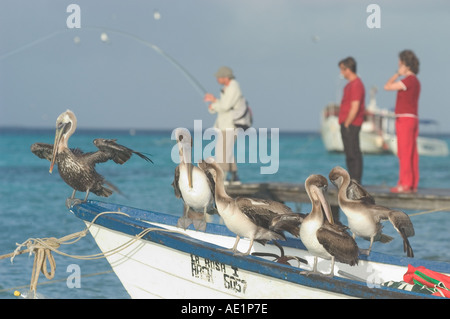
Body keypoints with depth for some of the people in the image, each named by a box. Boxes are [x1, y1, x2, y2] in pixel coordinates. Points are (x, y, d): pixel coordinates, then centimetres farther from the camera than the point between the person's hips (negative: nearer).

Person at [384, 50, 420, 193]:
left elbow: (387, 87, -14)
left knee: (404, 153, -10)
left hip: (404, 120, -9)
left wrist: (398, 74, -4)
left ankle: (405, 184, -13)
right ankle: (412, 184, 5)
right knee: (412, 154, 6)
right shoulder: (416, 82, 18)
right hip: (412, 120, 9)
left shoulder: (409, 80, -15)